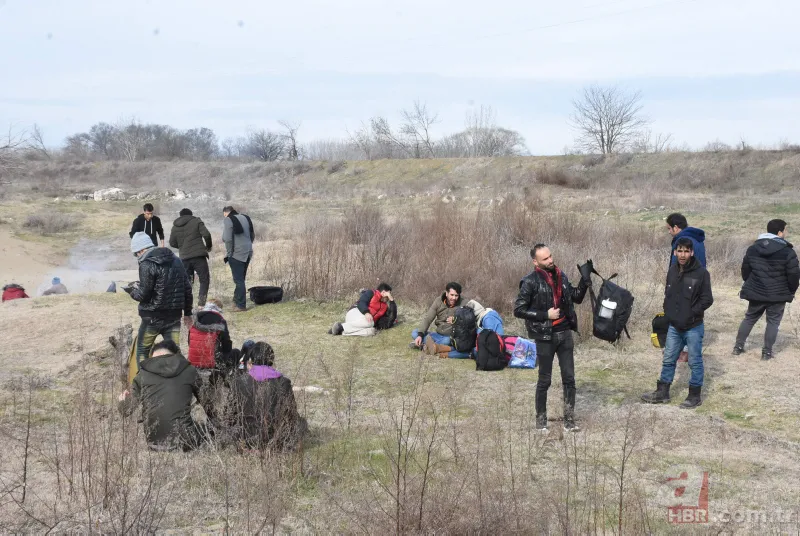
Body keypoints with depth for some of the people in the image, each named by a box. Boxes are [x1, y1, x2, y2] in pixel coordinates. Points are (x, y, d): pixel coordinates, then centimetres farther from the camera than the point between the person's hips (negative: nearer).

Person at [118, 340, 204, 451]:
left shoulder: (143, 375, 3)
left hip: (156, 443, 3)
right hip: (186, 442, -3)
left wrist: (123, 401, 33)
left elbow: (126, 411, 10)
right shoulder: (189, 371, 2)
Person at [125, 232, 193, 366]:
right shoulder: (176, 260, 9)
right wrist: (187, 313, 17)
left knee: (142, 351, 10)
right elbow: (187, 288, 11)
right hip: (174, 316, 6)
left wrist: (132, 290, 6)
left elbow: (143, 294, -16)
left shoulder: (147, 265, -14)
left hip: (153, 317, -6)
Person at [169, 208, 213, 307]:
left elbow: (172, 243, 12)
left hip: (184, 258, 4)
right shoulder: (196, 221, 1)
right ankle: (202, 300, -9)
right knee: (204, 279, 4)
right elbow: (206, 234, -9)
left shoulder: (175, 226, 12)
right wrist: (208, 246, 8)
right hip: (198, 256, -4)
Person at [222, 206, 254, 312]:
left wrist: (229, 253, -6)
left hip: (236, 254, -7)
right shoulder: (245, 218, 12)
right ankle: (237, 300, 24)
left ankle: (241, 305, -2)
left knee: (238, 280, -3)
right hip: (248, 253, 7)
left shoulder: (228, 221, -8)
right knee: (241, 278, 17)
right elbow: (252, 235, 15)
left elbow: (227, 239, -16)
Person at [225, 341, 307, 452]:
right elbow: (291, 416, -3)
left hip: (247, 442, 2)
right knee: (301, 423, 28)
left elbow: (230, 417, -6)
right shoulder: (283, 383, -13)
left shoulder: (239, 382, -13)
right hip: (278, 443, -2)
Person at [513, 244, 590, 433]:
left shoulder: (560, 276, 5)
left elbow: (576, 298, 16)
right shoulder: (531, 282, -12)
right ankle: (541, 420, 19)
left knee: (569, 378, 6)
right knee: (544, 380, 5)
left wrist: (583, 285, -3)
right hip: (545, 337, -5)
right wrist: (545, 315, -17)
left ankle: (569, 420, 13)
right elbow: (518, 310, -12)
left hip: (565, 334, 5)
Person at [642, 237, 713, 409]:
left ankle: (695, 396, 16)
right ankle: (662, 392, 23)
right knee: (668, 360, 13)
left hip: (693, 327, -6)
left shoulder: (701, 273, -13)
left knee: (695, 362, 6)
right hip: (674, 326, 6)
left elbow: (707, 299, -13)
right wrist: (668, 311, 4)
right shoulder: (672, 270, 5)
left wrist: (691, 314, -16)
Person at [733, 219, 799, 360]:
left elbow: (745, 270, 9)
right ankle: (767, 352, 8)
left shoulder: (753, 248, 2)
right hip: (778, 295, -4)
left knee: (749, 318, 17)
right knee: (773, 321, 8)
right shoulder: (788, 252, -13)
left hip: (756, 292, 4)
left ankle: (738, 346, 20)